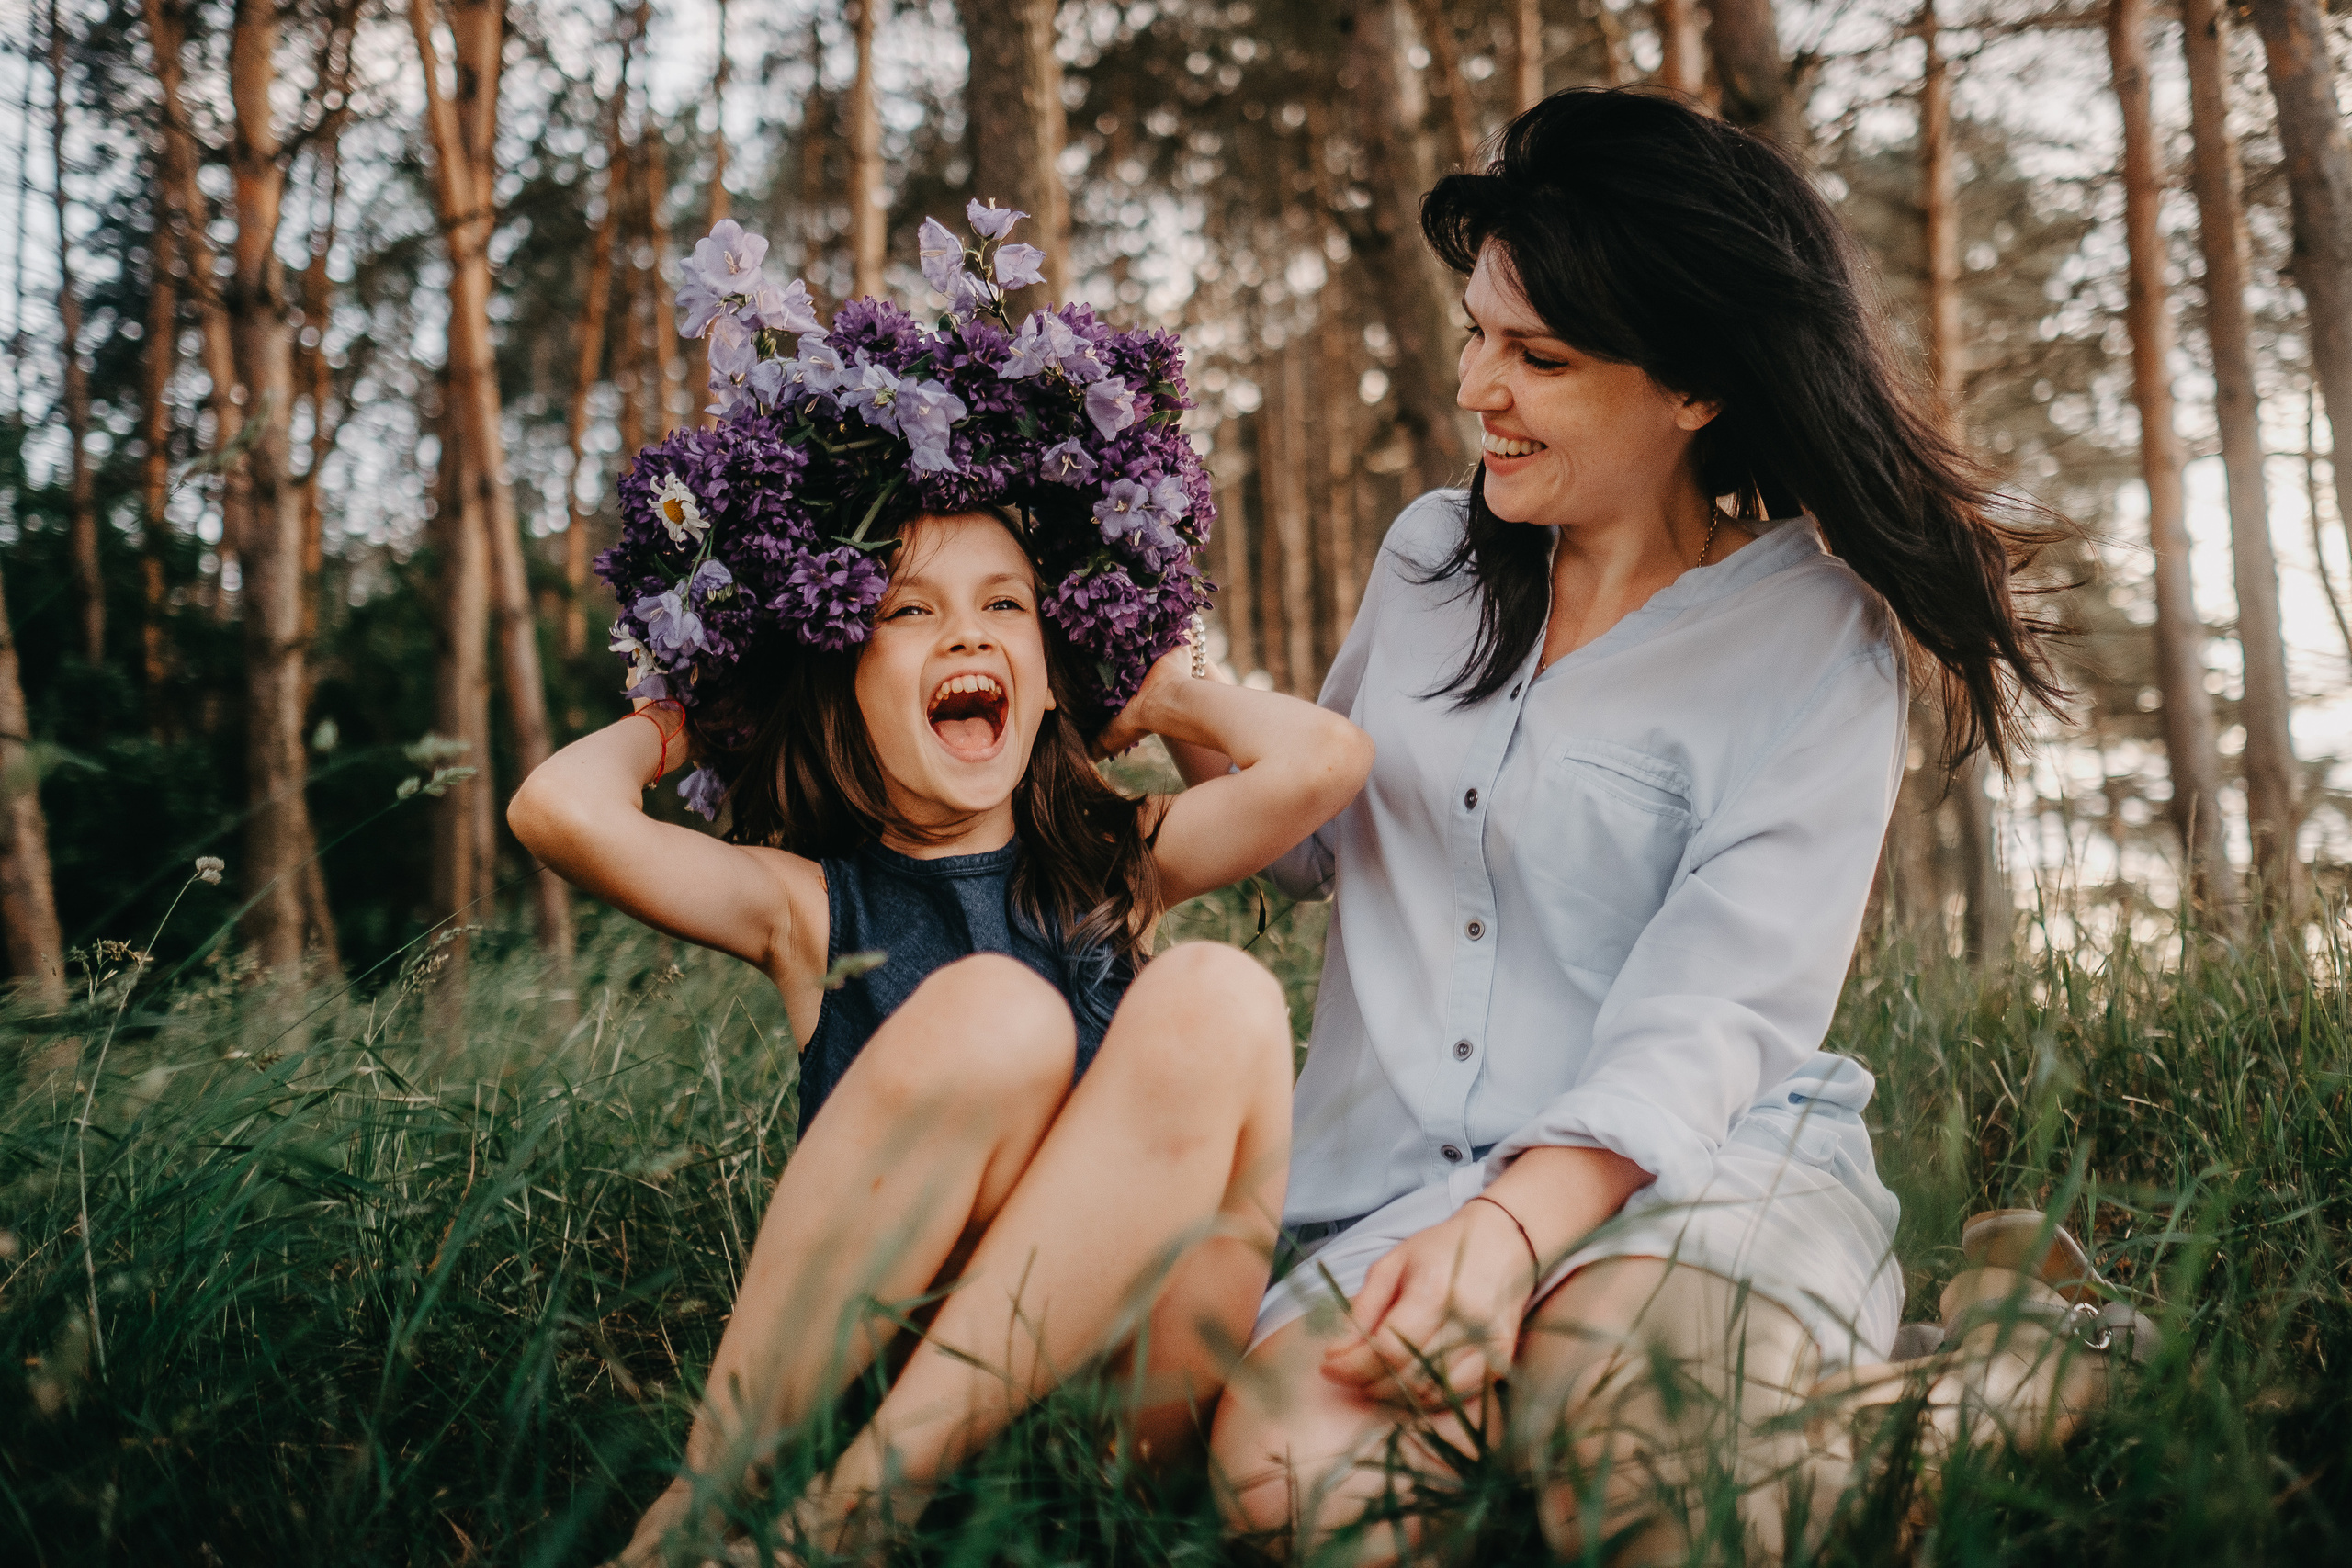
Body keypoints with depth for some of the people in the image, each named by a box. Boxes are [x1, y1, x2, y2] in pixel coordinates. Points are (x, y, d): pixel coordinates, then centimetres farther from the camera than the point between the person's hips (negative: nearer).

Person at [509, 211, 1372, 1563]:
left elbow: (1324, 758, -4)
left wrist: (1165, 693, 16)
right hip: (866, 1356, -2)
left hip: (1097, 1382, 2)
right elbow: (560, 809, -9)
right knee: (998, 1009, -26)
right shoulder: (808, 903, 8)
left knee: (1217, 998, -23)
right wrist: (675, 716, 13)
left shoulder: (1119, 867, 14)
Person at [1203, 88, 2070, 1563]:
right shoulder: (1430, 556, 13)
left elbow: (1715, 1014, -13)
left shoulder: (1816, 637, -2)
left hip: (1689, 1167, -3)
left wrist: (1513, 1223, -30)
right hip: (1399, 1193, 4)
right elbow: (1323, 835, 27)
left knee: (1621, 1410, -40)